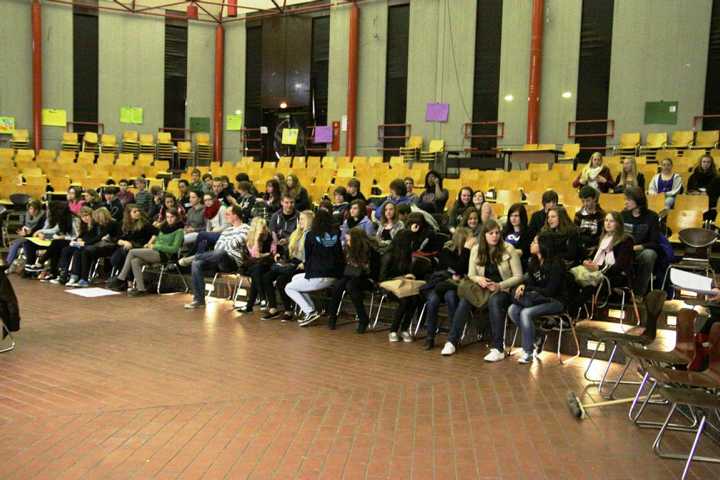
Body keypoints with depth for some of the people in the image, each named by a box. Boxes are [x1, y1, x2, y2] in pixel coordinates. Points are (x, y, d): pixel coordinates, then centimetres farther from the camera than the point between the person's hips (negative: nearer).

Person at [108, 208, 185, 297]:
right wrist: (150, 244, 1)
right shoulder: (164, 227, 20)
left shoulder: (179, 230, -3)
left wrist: (155, 246, -13)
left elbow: (174, 249, -10)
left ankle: (120, 279, -9)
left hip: (164, 255, -7)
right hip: (155, 252, 7)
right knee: (135, 261, -21)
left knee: (132, 252, -17)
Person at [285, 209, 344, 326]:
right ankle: (310, 309, 17)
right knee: (295, 278, 27)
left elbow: (308, 257, 2)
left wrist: (307, 273, 20)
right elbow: (340, 255, 11)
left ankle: (310, 311, 1)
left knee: (289, 288, 16)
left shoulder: (311, 235, -7)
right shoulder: (337, 234, 4)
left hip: (319, 277, -6)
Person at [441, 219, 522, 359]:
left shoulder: (509, 249, -6)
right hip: (483, 288, 3)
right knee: (464, 300, -28)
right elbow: (471, 275, 10)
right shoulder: (476, 250, 3)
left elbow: (518, 277, -6)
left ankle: (498, 349, -34)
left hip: (504, 290, -3)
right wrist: (478, 279, -14)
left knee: (494, 301, -38)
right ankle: (452, 342, -19)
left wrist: (499, 286, -19)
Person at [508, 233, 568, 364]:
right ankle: (536, 339, -3)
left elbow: (550, 291, -18)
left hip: (555, 301, -7)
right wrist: (523, 285, -14)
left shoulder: (556, 263, -15)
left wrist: (527, 288, -17)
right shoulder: (534, 261, 7)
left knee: (526, 313, -30)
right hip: (539, 298, 7)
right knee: (512, 310, -17)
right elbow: (531, 281, 10)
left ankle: (528, 353, -19)